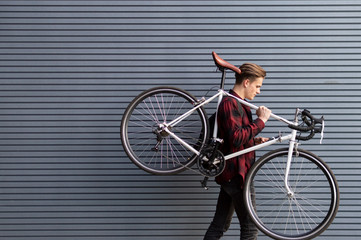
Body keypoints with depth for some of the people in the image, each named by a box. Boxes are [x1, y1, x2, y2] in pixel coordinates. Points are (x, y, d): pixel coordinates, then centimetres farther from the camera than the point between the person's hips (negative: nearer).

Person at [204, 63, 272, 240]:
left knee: (219, 225, 13)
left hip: (231, 174, 11)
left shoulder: (238, 104, 19)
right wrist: (261, 120, -21)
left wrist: (255, 141, 11)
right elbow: (237, 138, -27)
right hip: (236, 174, -11)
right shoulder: (230, 103, -15)